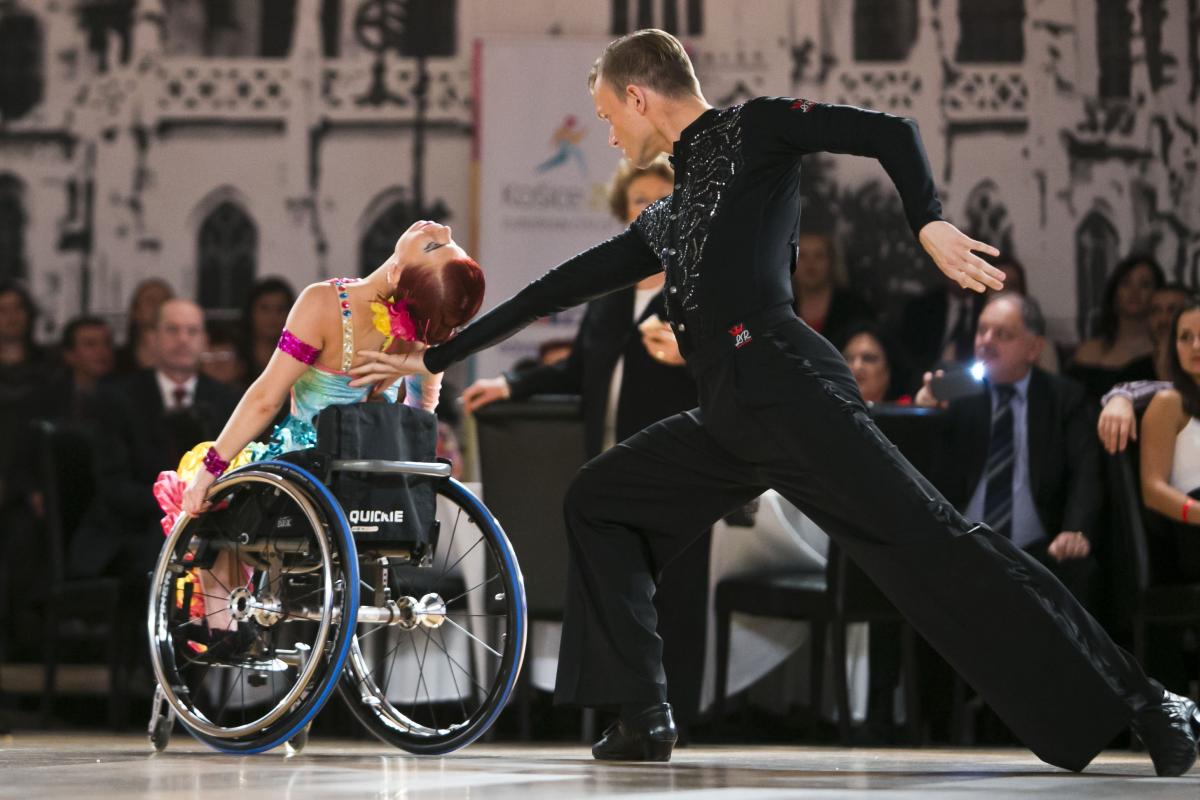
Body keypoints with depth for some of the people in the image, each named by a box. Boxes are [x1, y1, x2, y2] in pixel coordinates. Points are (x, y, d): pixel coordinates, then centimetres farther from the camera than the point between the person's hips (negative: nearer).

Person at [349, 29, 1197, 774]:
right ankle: (645, 718, 10)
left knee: (928, 541, -16)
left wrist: (930, 223, -23)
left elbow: (890, 132, -4)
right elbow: (562, 287, 33)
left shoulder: (753, 129, 6)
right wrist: (435, 358, 36)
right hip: (732, 417, 9)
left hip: (787, 385, -9)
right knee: (598, 501, 13)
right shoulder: (668, 220, 27)